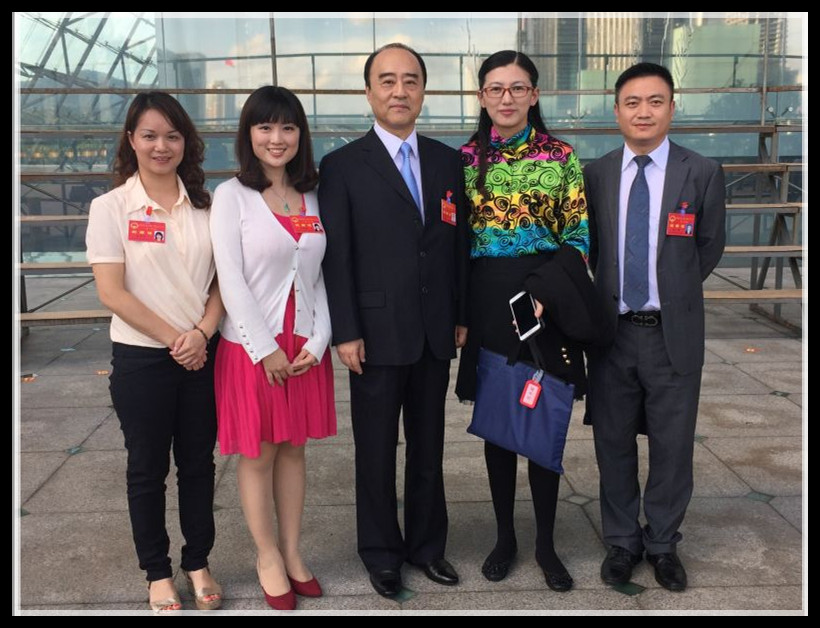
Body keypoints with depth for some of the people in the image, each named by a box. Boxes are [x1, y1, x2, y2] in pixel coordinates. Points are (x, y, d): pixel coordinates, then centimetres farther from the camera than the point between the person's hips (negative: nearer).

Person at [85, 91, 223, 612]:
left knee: (198, 462, 12)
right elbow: (112, 292, -10)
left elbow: (222, 277, 4)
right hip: (141, 358, -3)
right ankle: (157, 573, 25)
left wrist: (202, 333, -12)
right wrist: (173, 338, -12)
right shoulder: (112, 207, -5)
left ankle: (198, 563, 28)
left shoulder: (205, 206, 5)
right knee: (148, 468, 10)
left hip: (203, 354, 3)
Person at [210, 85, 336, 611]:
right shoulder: (232, 196, -5)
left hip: (306, 346, 4)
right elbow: (231, 280, -11)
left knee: (293, 449, 13)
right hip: (251, 346, -3)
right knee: (257, 454, 7)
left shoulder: (313, 197, 6)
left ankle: (292, 552, 26)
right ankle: (268, 557, 23)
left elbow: (321, 276, 5)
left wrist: (318, 341, -6)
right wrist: (266, 349, -14)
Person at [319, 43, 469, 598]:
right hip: (378, 334, -3)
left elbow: (459, 244, 9)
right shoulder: (343, 166, -5)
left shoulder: (447, 161, 7)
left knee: (428, 446, 15)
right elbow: (337, 257, -7)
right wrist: (346, 332, -11)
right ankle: (382, 553, 26)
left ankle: (427, 543, 31)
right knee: (376, 451, 9)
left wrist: (461, 316, 7)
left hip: (435, 334, 4)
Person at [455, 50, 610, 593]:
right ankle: (505, 537, 26)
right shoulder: (464, 159, 4)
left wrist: (545, 294, -15)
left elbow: (578, 237, -1)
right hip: (487, 304, 1)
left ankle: (546, 543, 20)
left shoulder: (561, 156, 0)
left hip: (547, 303, -1)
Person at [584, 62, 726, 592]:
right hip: (613, 329, 2)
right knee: (614, 442, 11)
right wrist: (610, 295, 7)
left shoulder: (703, 173, -4)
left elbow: (710, 248, 6)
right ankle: (623, 542, 29)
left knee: (673, 444, 9)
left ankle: (663, 544, 28)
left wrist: (672, 292, 10)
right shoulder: (594, 175, 1)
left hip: (674, 331, -1)